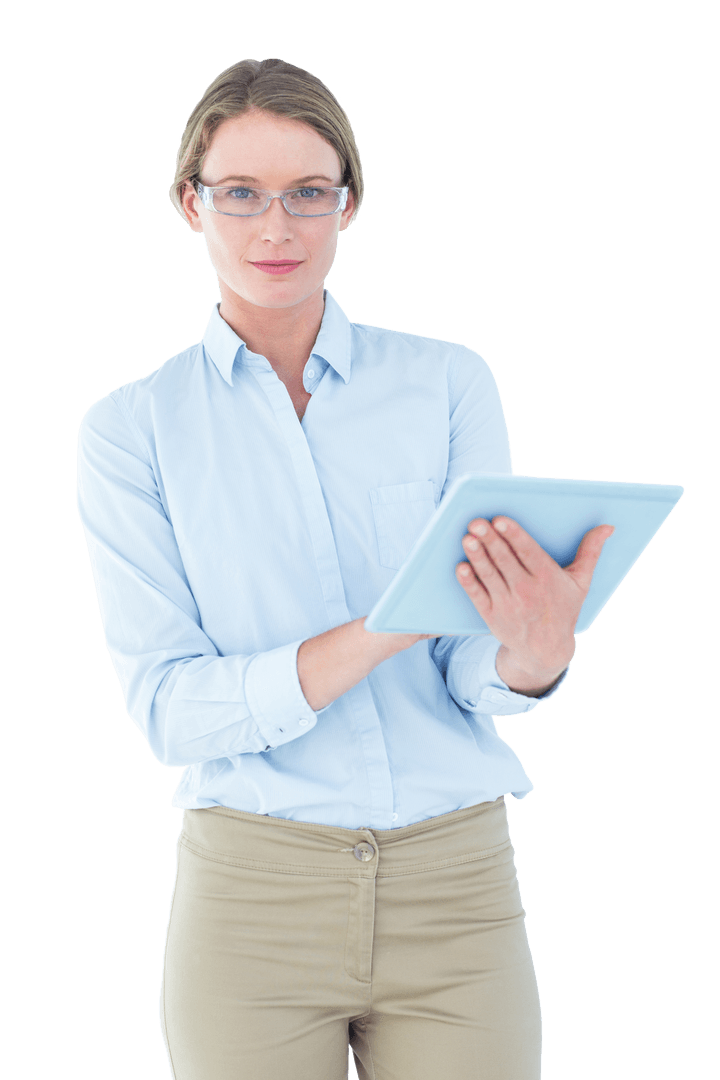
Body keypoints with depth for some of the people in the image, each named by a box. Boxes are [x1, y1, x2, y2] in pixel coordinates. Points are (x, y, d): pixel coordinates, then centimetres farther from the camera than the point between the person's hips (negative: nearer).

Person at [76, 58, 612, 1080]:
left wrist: (531, 657, -27)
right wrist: (383, 631, -24)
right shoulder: (131, 430, 0)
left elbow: (476, 682, -3)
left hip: (457, 890, 1)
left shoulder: (449, 382, 2)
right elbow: (170, 710, -9)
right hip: (253, 892, 0)